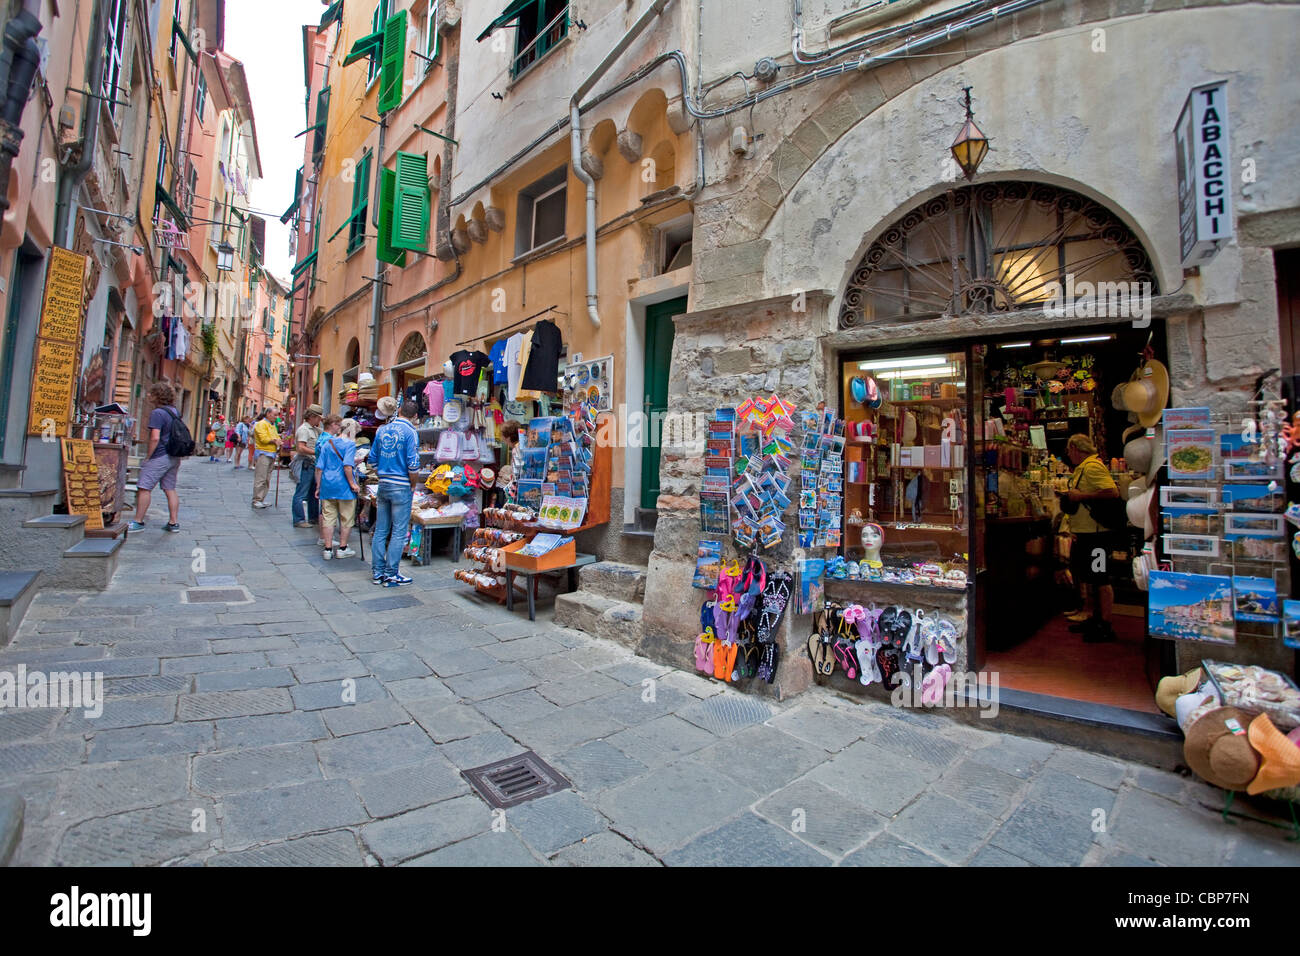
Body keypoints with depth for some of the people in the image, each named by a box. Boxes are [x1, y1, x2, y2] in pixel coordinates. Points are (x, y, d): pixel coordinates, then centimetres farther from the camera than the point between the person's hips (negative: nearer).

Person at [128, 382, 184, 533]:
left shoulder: (157, 413, -13)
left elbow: (155, 438, -20)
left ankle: (138, 522, 3)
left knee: (144, 488, -1)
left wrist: (148, 456, -11)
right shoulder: (175, 411, 13)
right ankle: (174, 523, 9)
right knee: (170, 489, 10)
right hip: (174, 457, 8)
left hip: (160, 457, -8)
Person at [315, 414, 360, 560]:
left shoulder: (326, 443, 9)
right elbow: (347, 466, -19)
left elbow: (319, 467, 9)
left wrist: (318, 487, 14)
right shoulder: (349, 443, -9)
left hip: (327, 484, 5)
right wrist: (352, 484, -13)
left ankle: (328, 548, 11)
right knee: (346, 518, 7)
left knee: (328, 517, 9)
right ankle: (342, 548, 13)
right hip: (343, 485, -5)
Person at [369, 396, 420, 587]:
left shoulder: (382, 430, 9)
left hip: (383, 485, 6)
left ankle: (378, 572, 21)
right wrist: (413, 485, -3)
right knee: (399, 532, 1)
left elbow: (373, 459, 13)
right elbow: (413, 465, -16)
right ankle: (391, 575, 5)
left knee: (380, 530, 13)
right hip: (401, 487, -6)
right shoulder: (410, 432, -11)